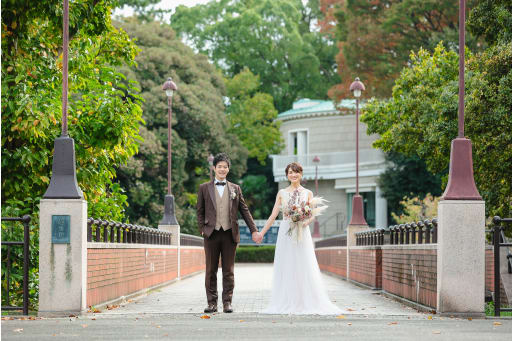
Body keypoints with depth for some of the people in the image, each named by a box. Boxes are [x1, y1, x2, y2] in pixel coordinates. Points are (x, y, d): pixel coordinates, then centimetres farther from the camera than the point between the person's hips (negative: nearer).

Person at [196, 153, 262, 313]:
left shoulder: (235, 189, 11)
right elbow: (200, 211, 9)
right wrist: (202, 229, -3)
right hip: (212, 234, -1)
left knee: (228, 271, 2)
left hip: (230, 234, 1)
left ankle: (227, 302, 8)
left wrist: (254, 230, 5)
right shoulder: (204, 188, 8)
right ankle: (212, 303, 7)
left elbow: (244, 211, 11)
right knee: (211, 270, 2)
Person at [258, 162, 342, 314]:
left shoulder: (307, 193, 7)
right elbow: (273, 215, 8)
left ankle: (307, 303, -2)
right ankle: (287, 303, 3)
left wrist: (306, 222, -18)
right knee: (285, 268, 0)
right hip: (285, 233, 1)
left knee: (304, 267, -5)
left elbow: (312, 215, 3)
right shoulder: (282, 193, 9)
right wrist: (262, 232, 2)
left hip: (302, 233, -1)